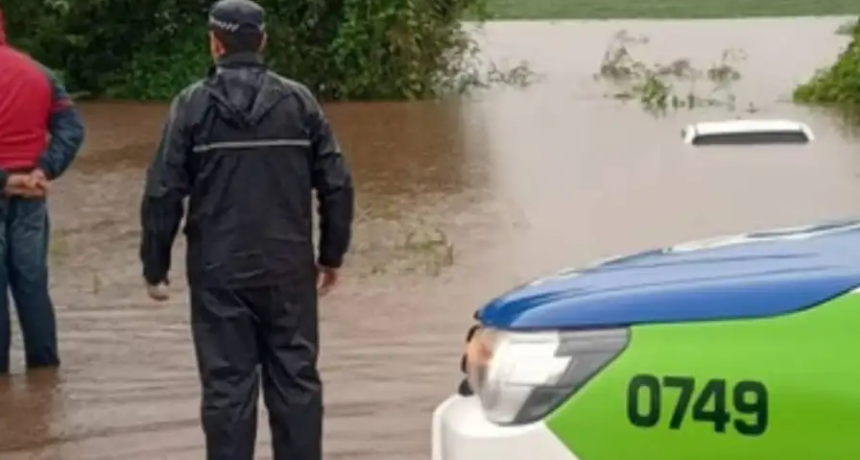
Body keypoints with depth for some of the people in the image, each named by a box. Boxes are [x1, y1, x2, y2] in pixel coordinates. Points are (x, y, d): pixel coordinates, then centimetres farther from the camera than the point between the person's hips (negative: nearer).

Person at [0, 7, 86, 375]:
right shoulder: (39, 73, 8)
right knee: (32, 282, 12)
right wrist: (43, 171, -6)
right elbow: (72, 128, 2)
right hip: (30, 196, 5)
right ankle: (44, 363, 16)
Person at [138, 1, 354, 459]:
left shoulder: (193, 104, -4)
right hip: (289, 270, 2)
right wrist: (331, 255, 13)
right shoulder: (299, 100, 2)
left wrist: (155, 267, 3)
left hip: (219, 273, -2)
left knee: (228, 386, 3)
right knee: (296, 380, 9)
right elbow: (336, 185, 2)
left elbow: (163, 193, -7)